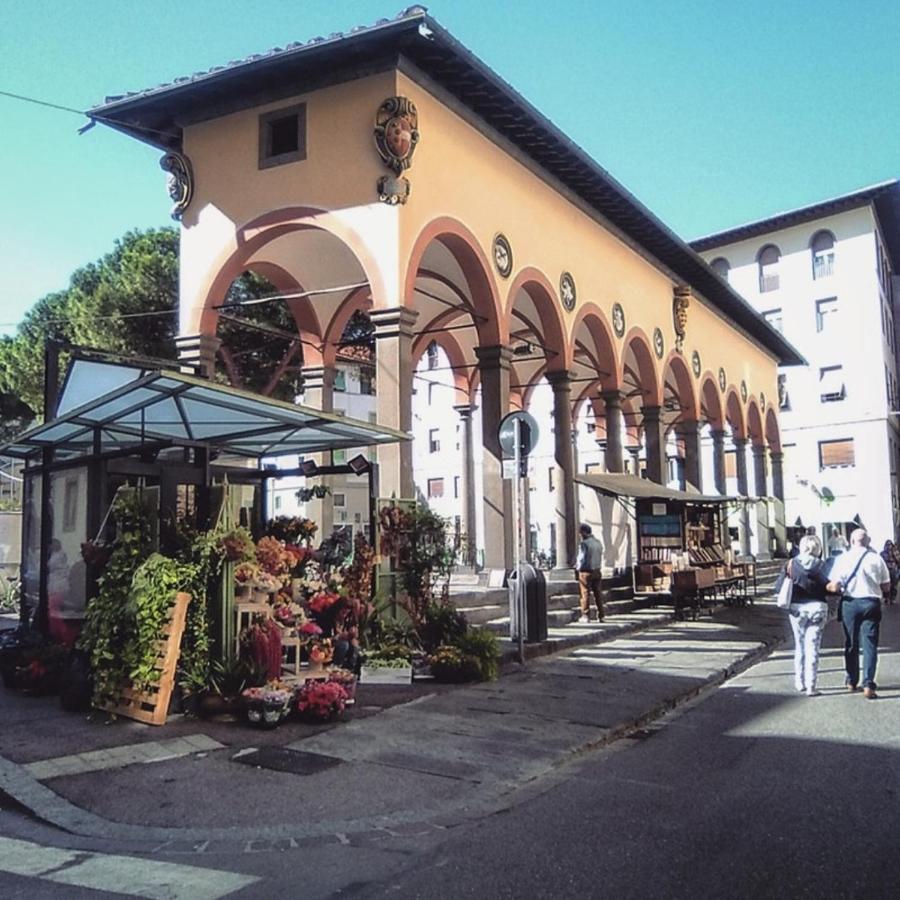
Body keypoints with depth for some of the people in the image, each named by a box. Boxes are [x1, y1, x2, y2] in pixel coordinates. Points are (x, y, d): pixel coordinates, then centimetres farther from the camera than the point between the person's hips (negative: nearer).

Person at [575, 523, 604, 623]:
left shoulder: (584, 544, -14)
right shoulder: (598, 543, 8)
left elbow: (582, 558, -14)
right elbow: (601, 557, 11)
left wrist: (578, 567, 2)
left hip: (586, 571, -6)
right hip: (597, 571, 6)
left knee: (585, 594, 1)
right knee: (598, 593, 10)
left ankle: (585, 616, 1)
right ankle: (600, 616, 12)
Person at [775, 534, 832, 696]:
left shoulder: (791, 564, -3)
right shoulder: (820, 565, -5)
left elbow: (778, 587, -4)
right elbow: (828, 587, -10)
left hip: (796, 608, 2)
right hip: (817, 607, -2)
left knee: (799, 646, 17)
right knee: (812, 647, 3)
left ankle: (799, 683, 24)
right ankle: (810, 687, 2)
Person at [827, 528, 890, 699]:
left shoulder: (842, 558, -7)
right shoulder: (876, 558, -5)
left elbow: (834, 587, -9)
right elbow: (886, 587, 2)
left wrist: (827, 587, 12)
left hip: (849, 603, 1)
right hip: (871, 603, 0)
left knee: (851, 644, 14)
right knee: (869, 645, 4)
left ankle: (852, 681, 25)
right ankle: (868, 684, -4)